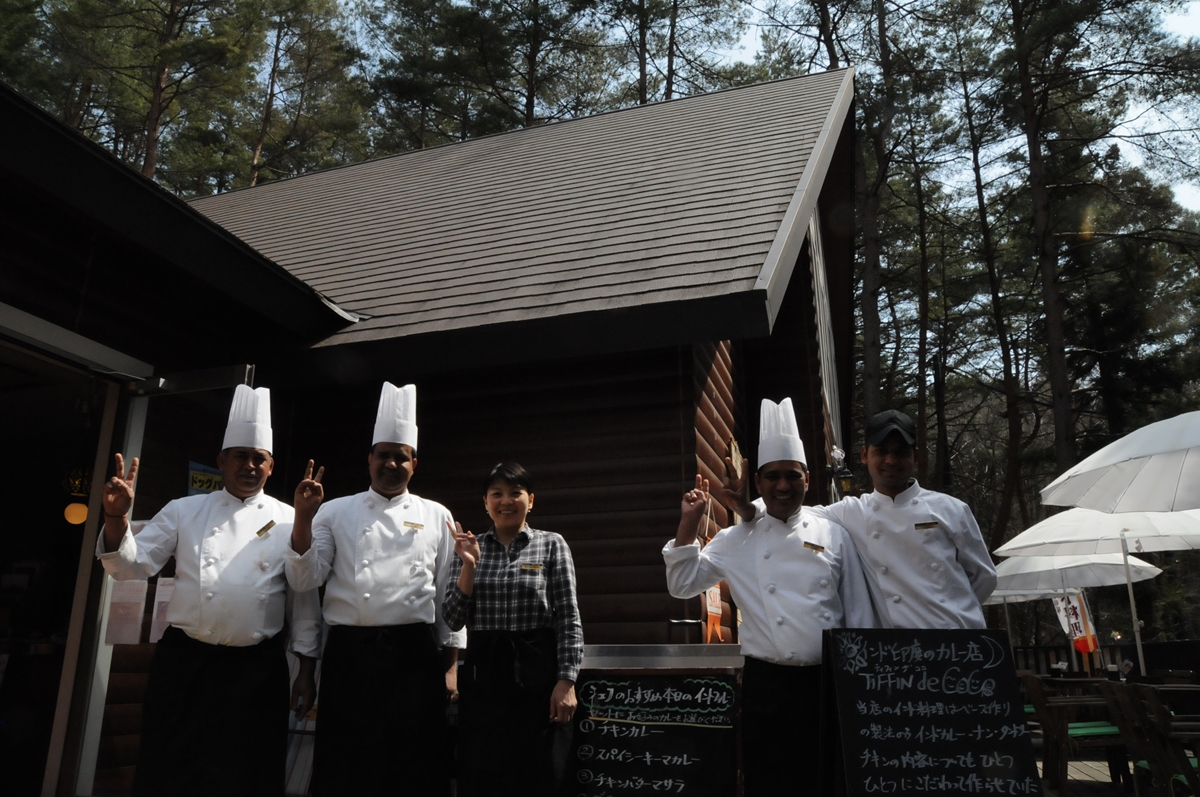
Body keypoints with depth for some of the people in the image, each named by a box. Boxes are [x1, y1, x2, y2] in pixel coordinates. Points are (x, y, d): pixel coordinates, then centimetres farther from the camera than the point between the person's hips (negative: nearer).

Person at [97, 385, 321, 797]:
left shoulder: (289, 522, 2)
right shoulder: (184, 511, 7)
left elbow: (304, 599, 3)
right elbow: (132, 565, 4)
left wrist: (306, 672, 2)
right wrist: (116, 517, -14)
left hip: (258, 670, -1)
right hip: (183, 662, 1)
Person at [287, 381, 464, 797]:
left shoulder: (436, 516, 8)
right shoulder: (336, 512, 9)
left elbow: (449, 594, 7)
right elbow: (306, 579, 2)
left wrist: (450, 665, 3)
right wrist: (303, 519, -11)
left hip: (415, 654, 0)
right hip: (348, 654, 1)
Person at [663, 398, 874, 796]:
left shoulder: (833, 535, 3)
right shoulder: (735, 541, 3)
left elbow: (858, 612, 6)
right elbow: (682, 585, 4)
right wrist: (689, 525, -6)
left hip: (830, 681, 1)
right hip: (767, 685, -1)